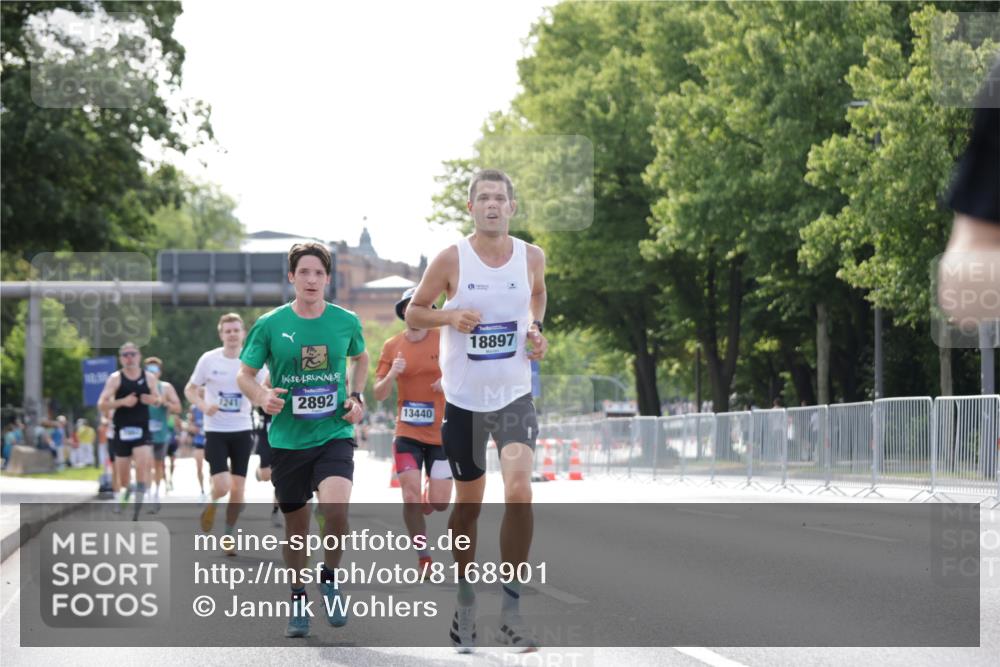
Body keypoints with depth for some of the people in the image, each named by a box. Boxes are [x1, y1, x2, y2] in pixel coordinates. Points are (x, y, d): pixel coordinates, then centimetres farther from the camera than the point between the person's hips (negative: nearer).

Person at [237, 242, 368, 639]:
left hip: (334, 435, -1)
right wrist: (262, 397, -17)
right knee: (296, 526, 9)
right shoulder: (270, 325, -3)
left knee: (335, 505, -25)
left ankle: (330, 578, 0)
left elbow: (360, 358, 22)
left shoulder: (346, 322, 1)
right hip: (287, 439, 1)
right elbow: (245, 375, 4)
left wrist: (356, 397, 7)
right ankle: (298, 601, 29)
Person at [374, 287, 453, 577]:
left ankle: (420, 509, 36)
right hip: (407, 433, 1)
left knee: (439, 503, -1)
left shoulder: (445, 340, -3)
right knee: (411, 497, -12)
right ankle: (423, 559, 1)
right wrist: (392, 374, -17)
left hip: (441, 433, -1)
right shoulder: (392, 346, 3)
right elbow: (379, 394, 3)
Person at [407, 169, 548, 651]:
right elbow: (412, 313, 3)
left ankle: (511, 612, -11)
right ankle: (466, 603, 30)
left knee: (519, 492, -19)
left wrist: (537, 331, 4)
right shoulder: (451, 259, -6)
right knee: (468, 503, 10)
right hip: (463, 398, 0)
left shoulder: (532, 257, 0)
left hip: (514, 396, 1)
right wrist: (450, 316, -17)